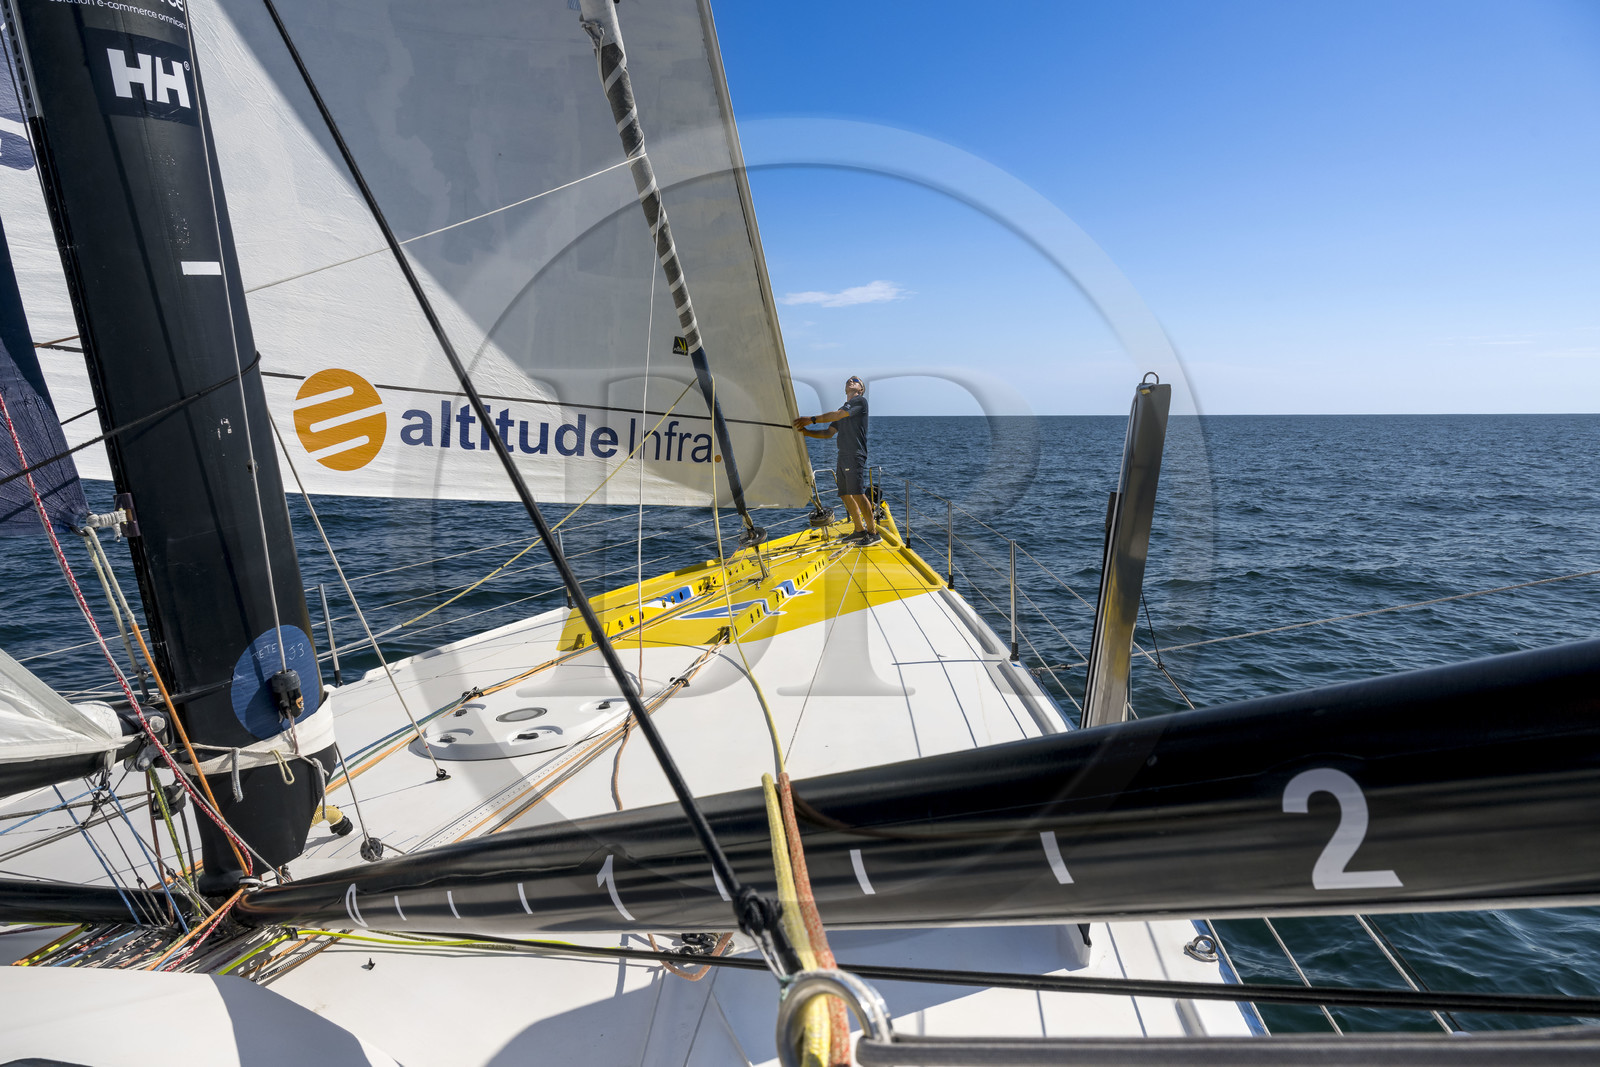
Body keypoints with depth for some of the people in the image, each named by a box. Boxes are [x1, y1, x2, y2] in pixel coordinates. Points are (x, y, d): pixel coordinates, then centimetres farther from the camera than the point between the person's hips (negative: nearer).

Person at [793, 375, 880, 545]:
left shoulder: (860, 401, 2)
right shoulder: (843, 409, 27)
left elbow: (838, 415, -11)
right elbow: (828, 433, 20)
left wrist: (812, 419, -13)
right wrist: (805, 432, 6)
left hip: (855, 456, -8)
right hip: (842, 458, 8)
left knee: (858, 494, -15)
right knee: (845, 495, 6)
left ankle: (873, 533, -10)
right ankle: (860, 530, 14)